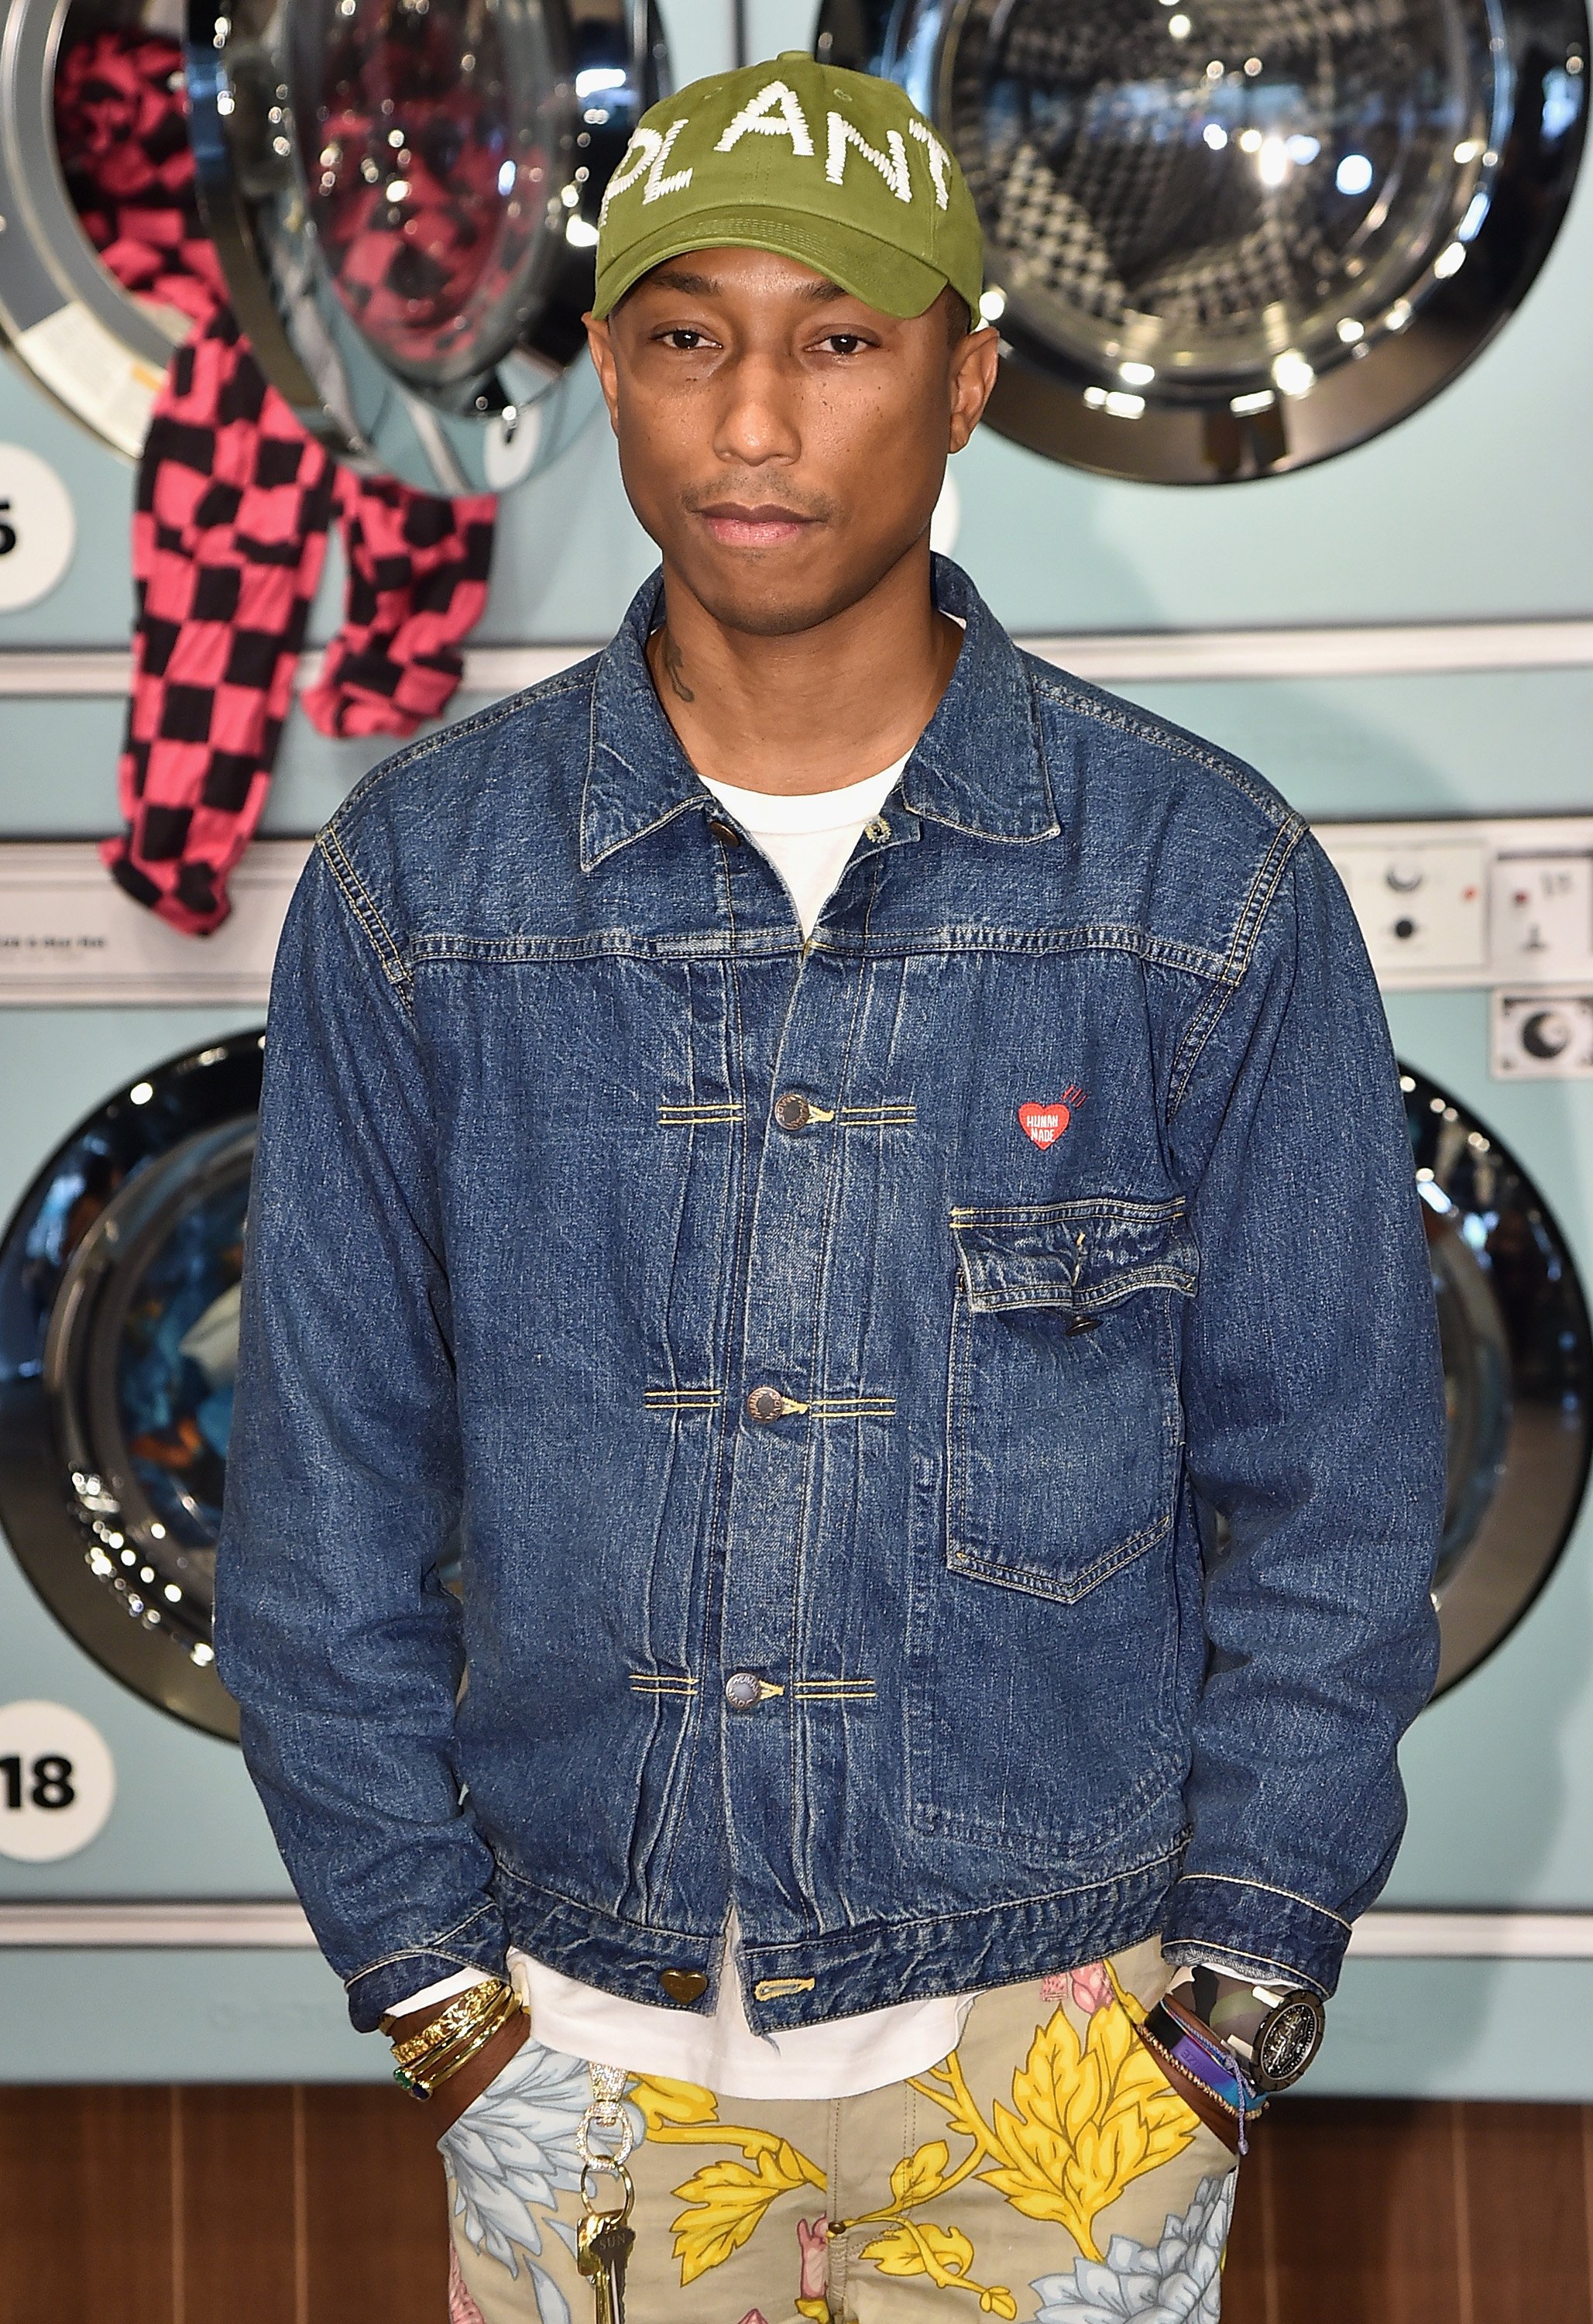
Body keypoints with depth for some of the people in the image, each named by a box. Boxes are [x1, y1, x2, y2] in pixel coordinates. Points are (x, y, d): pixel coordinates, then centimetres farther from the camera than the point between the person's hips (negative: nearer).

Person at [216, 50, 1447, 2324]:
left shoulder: (1213, 888, -7)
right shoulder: (417, 879, -4)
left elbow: (1326, 1499, -2)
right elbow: (328, 1485, 0)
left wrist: (1221, 2031, -5)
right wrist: (445, 2004, -3)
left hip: (1053, 2024, 0)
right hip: (574, 2027, 1)